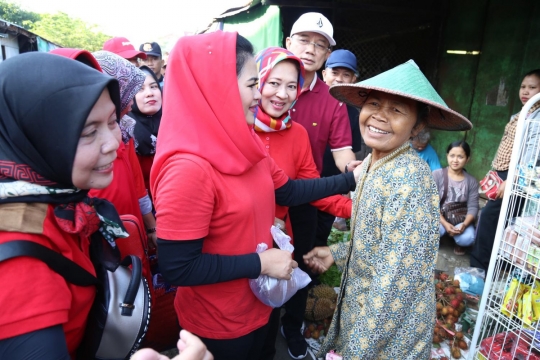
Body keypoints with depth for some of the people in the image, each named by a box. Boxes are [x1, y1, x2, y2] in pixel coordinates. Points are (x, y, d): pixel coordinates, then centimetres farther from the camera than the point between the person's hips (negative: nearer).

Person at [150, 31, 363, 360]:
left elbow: (287, 191, 6)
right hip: (218, 324, -7)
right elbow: (177, 269, -27)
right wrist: (261, 263, -24)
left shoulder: (244, 145, -4)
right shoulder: (188, 168, -30)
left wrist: (350, 179, 4)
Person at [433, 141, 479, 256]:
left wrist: (464, 224, -24)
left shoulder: (472, 181, 1)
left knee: (467, 238, -29)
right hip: (440, 217, -2)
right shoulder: (437, 175, -7)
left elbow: (473, 207, -4)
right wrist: (444, 223, -21)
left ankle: (459, 243, 11)